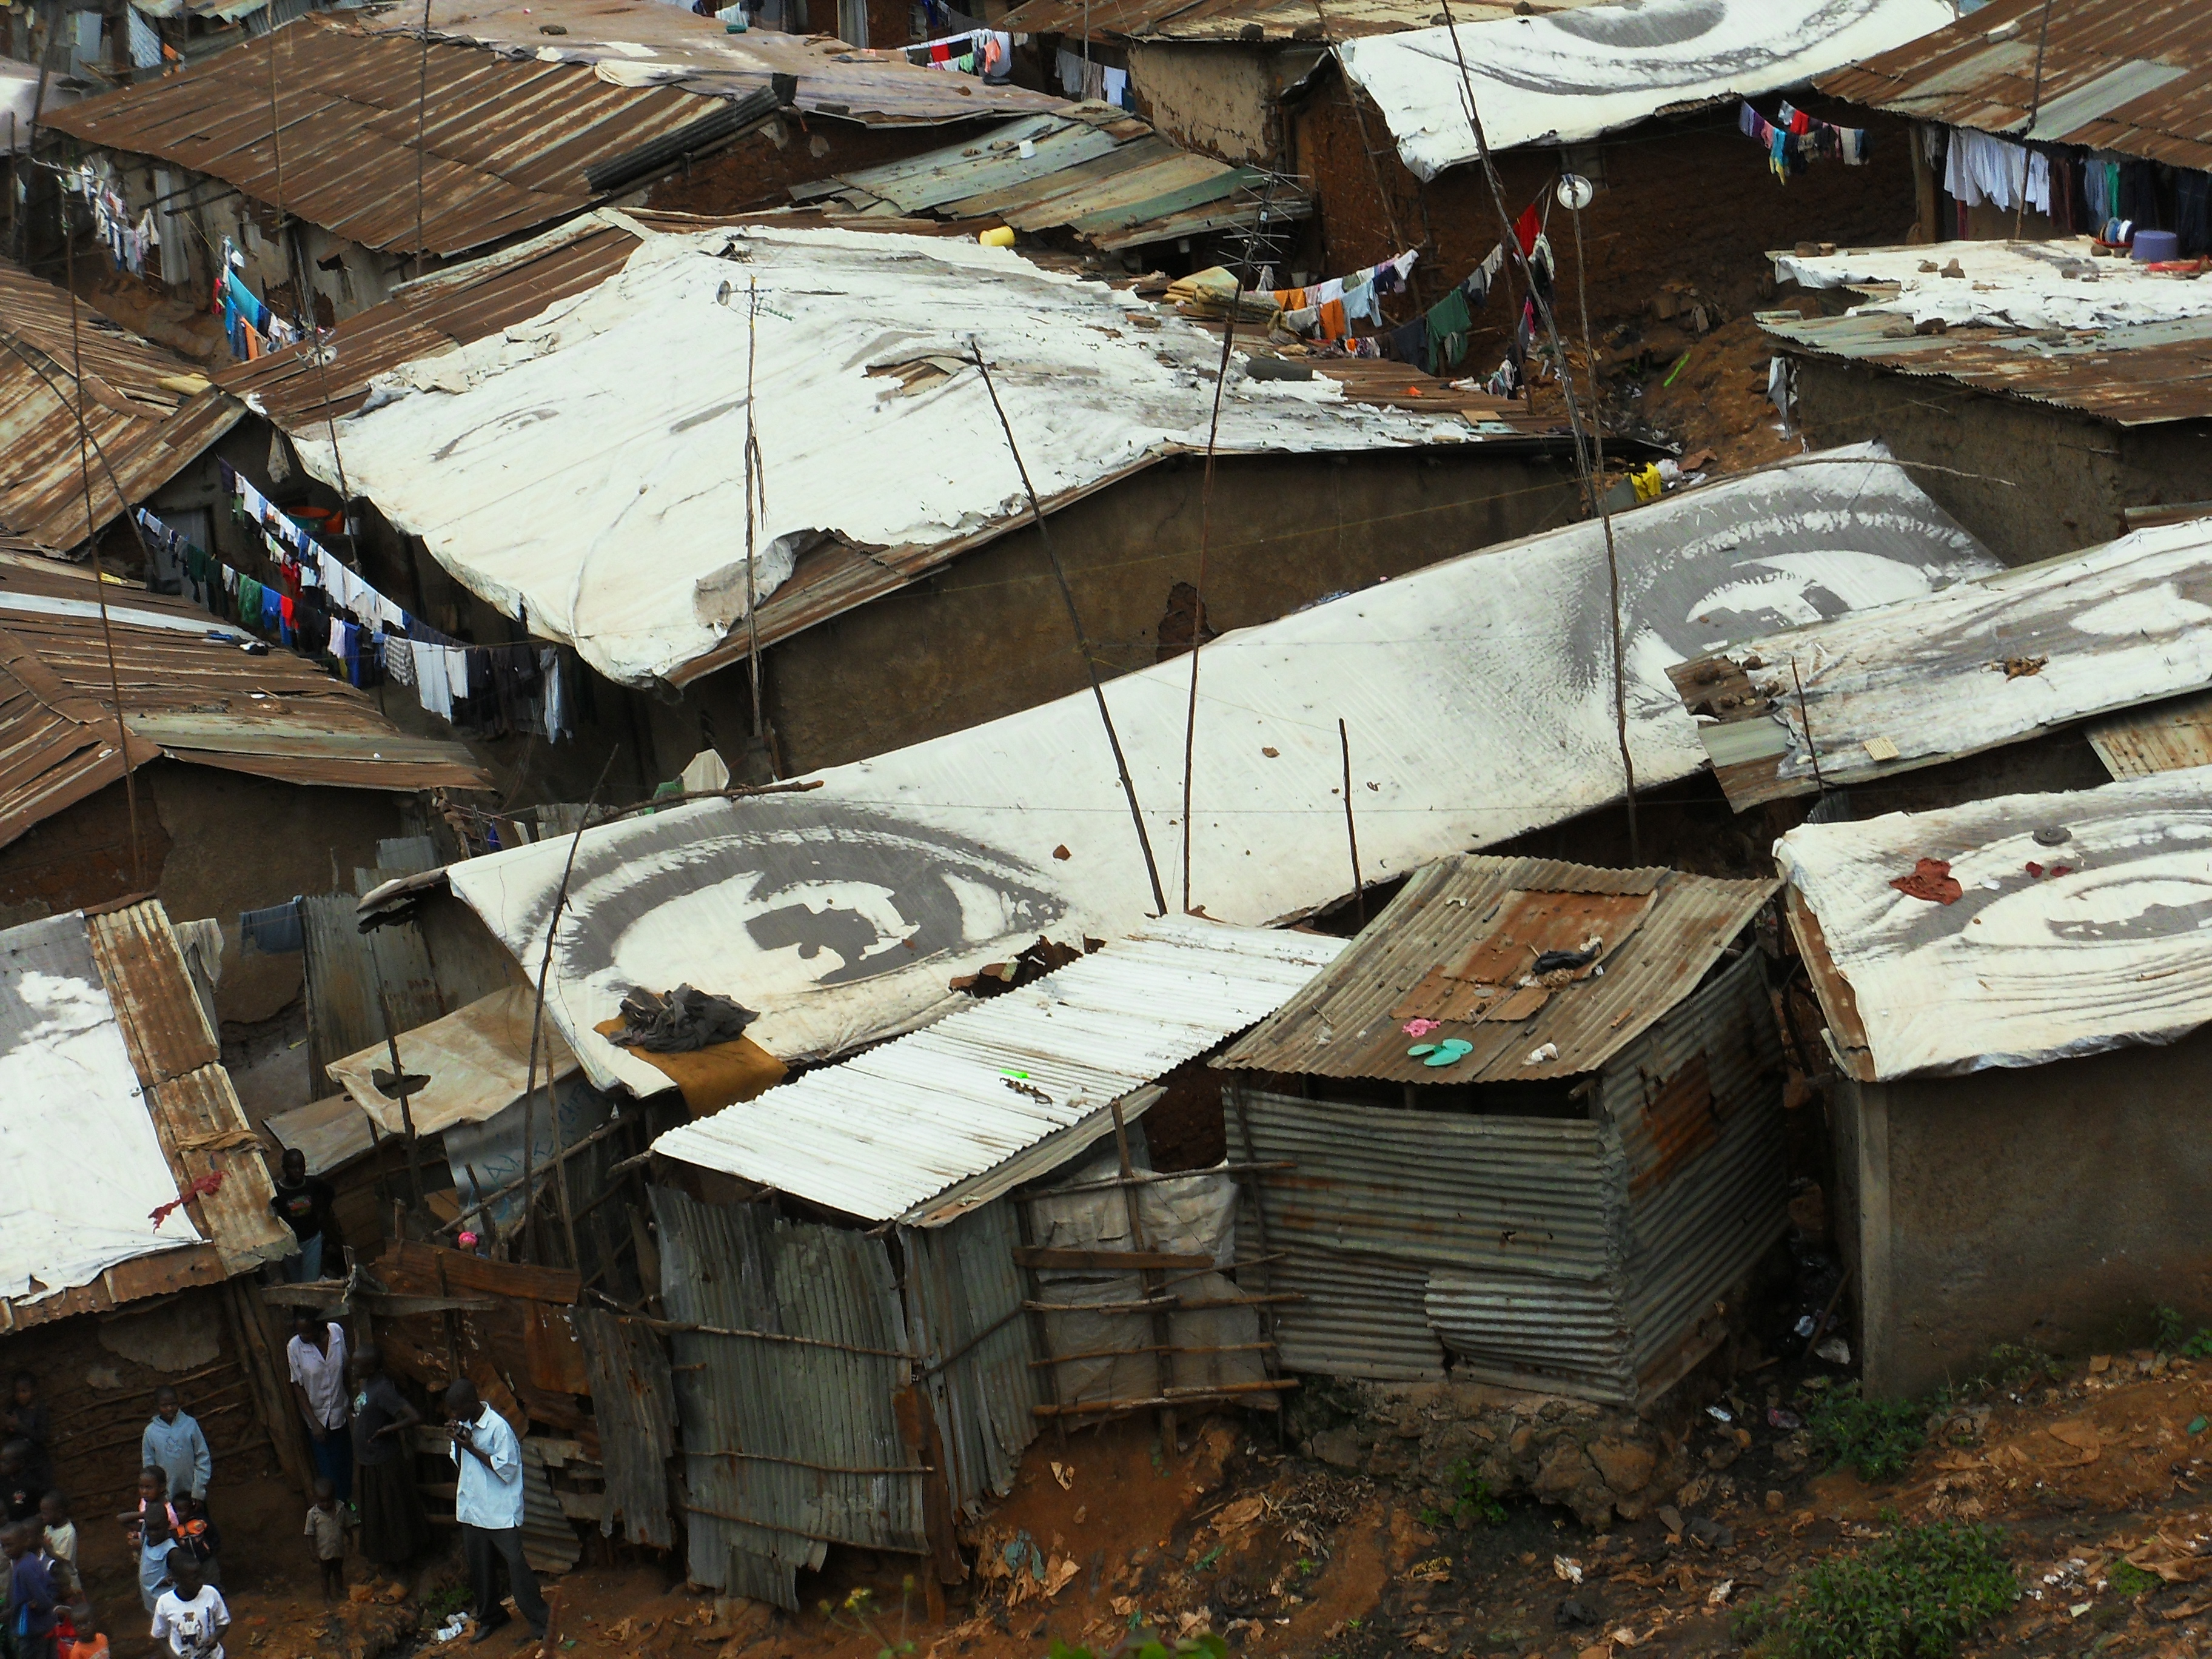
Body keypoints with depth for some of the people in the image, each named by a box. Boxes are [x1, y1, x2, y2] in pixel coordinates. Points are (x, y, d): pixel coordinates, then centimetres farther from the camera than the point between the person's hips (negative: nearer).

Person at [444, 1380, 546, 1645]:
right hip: (471, 1509, 8)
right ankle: (489, 1617, 31)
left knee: (516, 1564, -7)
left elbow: (507, 1469, -20)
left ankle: (540, 1623, -1)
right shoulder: (463, 1424, 5)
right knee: (479, 1566, 15)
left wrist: (472, 1448, -21)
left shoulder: (498, 1428, -18)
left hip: (501, 1512, -8)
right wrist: (457, 1440, -5)